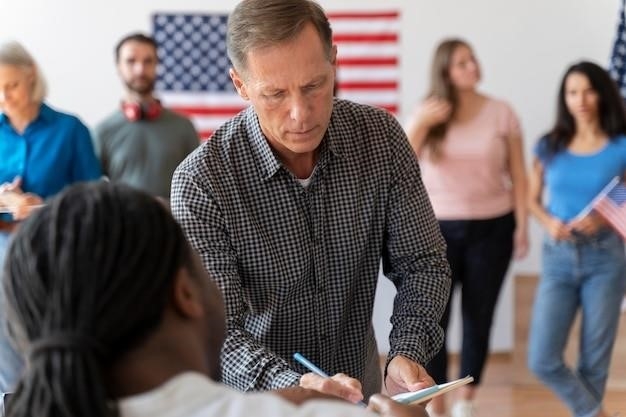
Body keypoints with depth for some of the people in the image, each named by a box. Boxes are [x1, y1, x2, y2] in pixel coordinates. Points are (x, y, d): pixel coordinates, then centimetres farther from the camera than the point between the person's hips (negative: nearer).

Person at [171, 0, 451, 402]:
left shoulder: (381, 137, -8)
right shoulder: (201, 180, -18)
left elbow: (422, 263, -1)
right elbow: (215, 332, -19)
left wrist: (407, 354, -18)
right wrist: (293, 386, -36)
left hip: (359, 392, 1)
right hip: (256, 401, -1)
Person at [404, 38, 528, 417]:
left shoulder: (501, 112, -1)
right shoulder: (428, 113, 0)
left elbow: (518, 176, 1)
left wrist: (522, 226, -5)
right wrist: (420, 124, -20)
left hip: (491, 228, 0)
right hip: (437, 227, 0)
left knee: (479, 317, 9)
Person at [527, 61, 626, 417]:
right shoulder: (550, 147, 3)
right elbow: (532, 199, 11)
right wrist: (549, 222, -9)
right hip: (558, 258, 2)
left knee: (595, 358, 6)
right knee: (542, 360, -5)